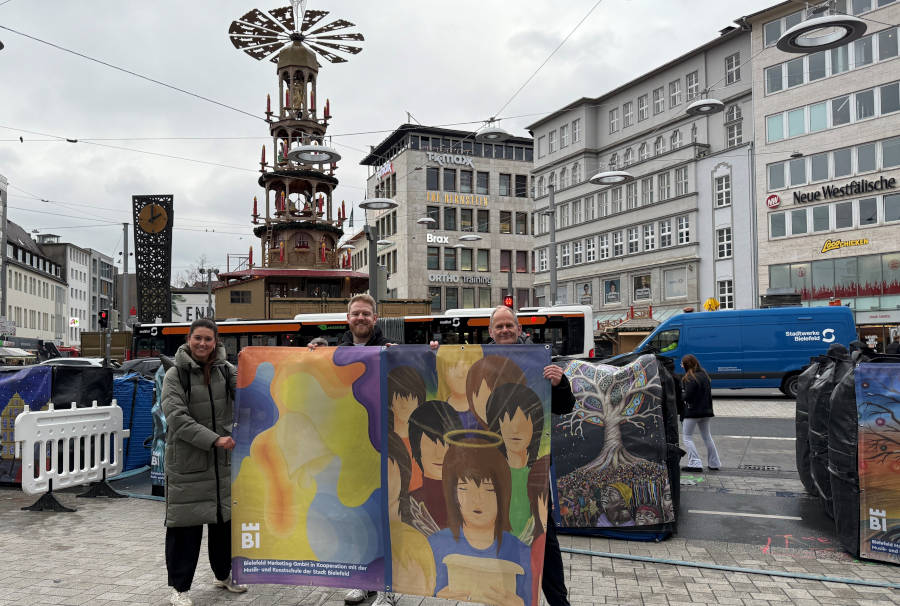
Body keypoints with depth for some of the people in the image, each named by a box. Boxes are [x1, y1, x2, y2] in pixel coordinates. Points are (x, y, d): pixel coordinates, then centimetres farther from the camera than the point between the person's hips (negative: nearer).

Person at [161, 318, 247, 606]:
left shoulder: (226, 370, 7)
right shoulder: (175, 375, -6)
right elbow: (177, 417, -16)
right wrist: (213, 440, -23)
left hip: (224, 459, 4)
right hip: (187, 461, -4)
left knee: (224, 517, 15)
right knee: (186, 523, 1)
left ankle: (223, 573, 34)